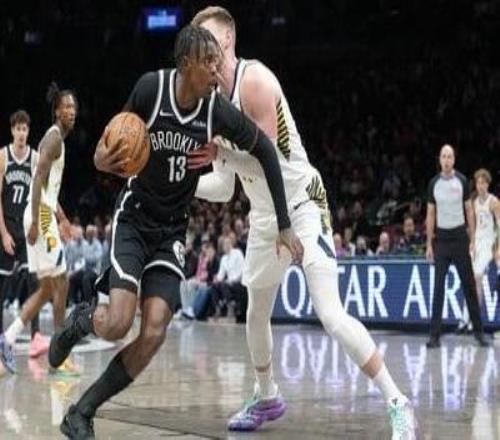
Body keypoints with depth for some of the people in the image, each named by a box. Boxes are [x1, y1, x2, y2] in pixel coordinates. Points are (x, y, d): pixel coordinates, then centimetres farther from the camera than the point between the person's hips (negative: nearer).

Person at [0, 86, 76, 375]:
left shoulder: (59, 139, 20)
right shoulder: (54, 138, -10)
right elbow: (39, 179, -20)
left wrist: (62, 218, 30)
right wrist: (36, 221, -26)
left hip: (46, 216, 10)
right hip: (41, 217, -10)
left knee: (48, 288, 12)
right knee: (60, 284, -6)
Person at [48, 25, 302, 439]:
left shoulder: (219, 111, -15)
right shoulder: (151, 87, -17)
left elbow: (266, 152, -1)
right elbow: (118, 136, -1)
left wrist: (284, 226, 0)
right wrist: (103, 159, -26)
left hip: (172, 230, 2)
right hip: (134, 218, -2)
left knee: (154, 334, -13)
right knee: (117, 324, -20)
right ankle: (80, 320, 18)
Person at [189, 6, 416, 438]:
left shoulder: (255, 79, -18)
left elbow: (270, 160, -25)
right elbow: (223, 188, 10)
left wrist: (219, 152, -28)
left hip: (302, 206, -9)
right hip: (265, 216, 9)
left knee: (330, 312, -20)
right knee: (256, 312, 20)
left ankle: (398, 405, -14)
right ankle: (267, 398, 41)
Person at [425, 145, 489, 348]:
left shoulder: (462, 180, -1)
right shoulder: (434, 183, 2)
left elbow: (469, 210, 2)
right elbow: (430, 214, 6)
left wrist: (473, 239, -3)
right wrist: (429, 244, 3)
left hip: (460, 236, -1)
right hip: (441, 237, 1)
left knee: (469, 284, 3)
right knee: (438, 287, -1)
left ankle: (478, 331, 9)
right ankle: (435, 334, 0)